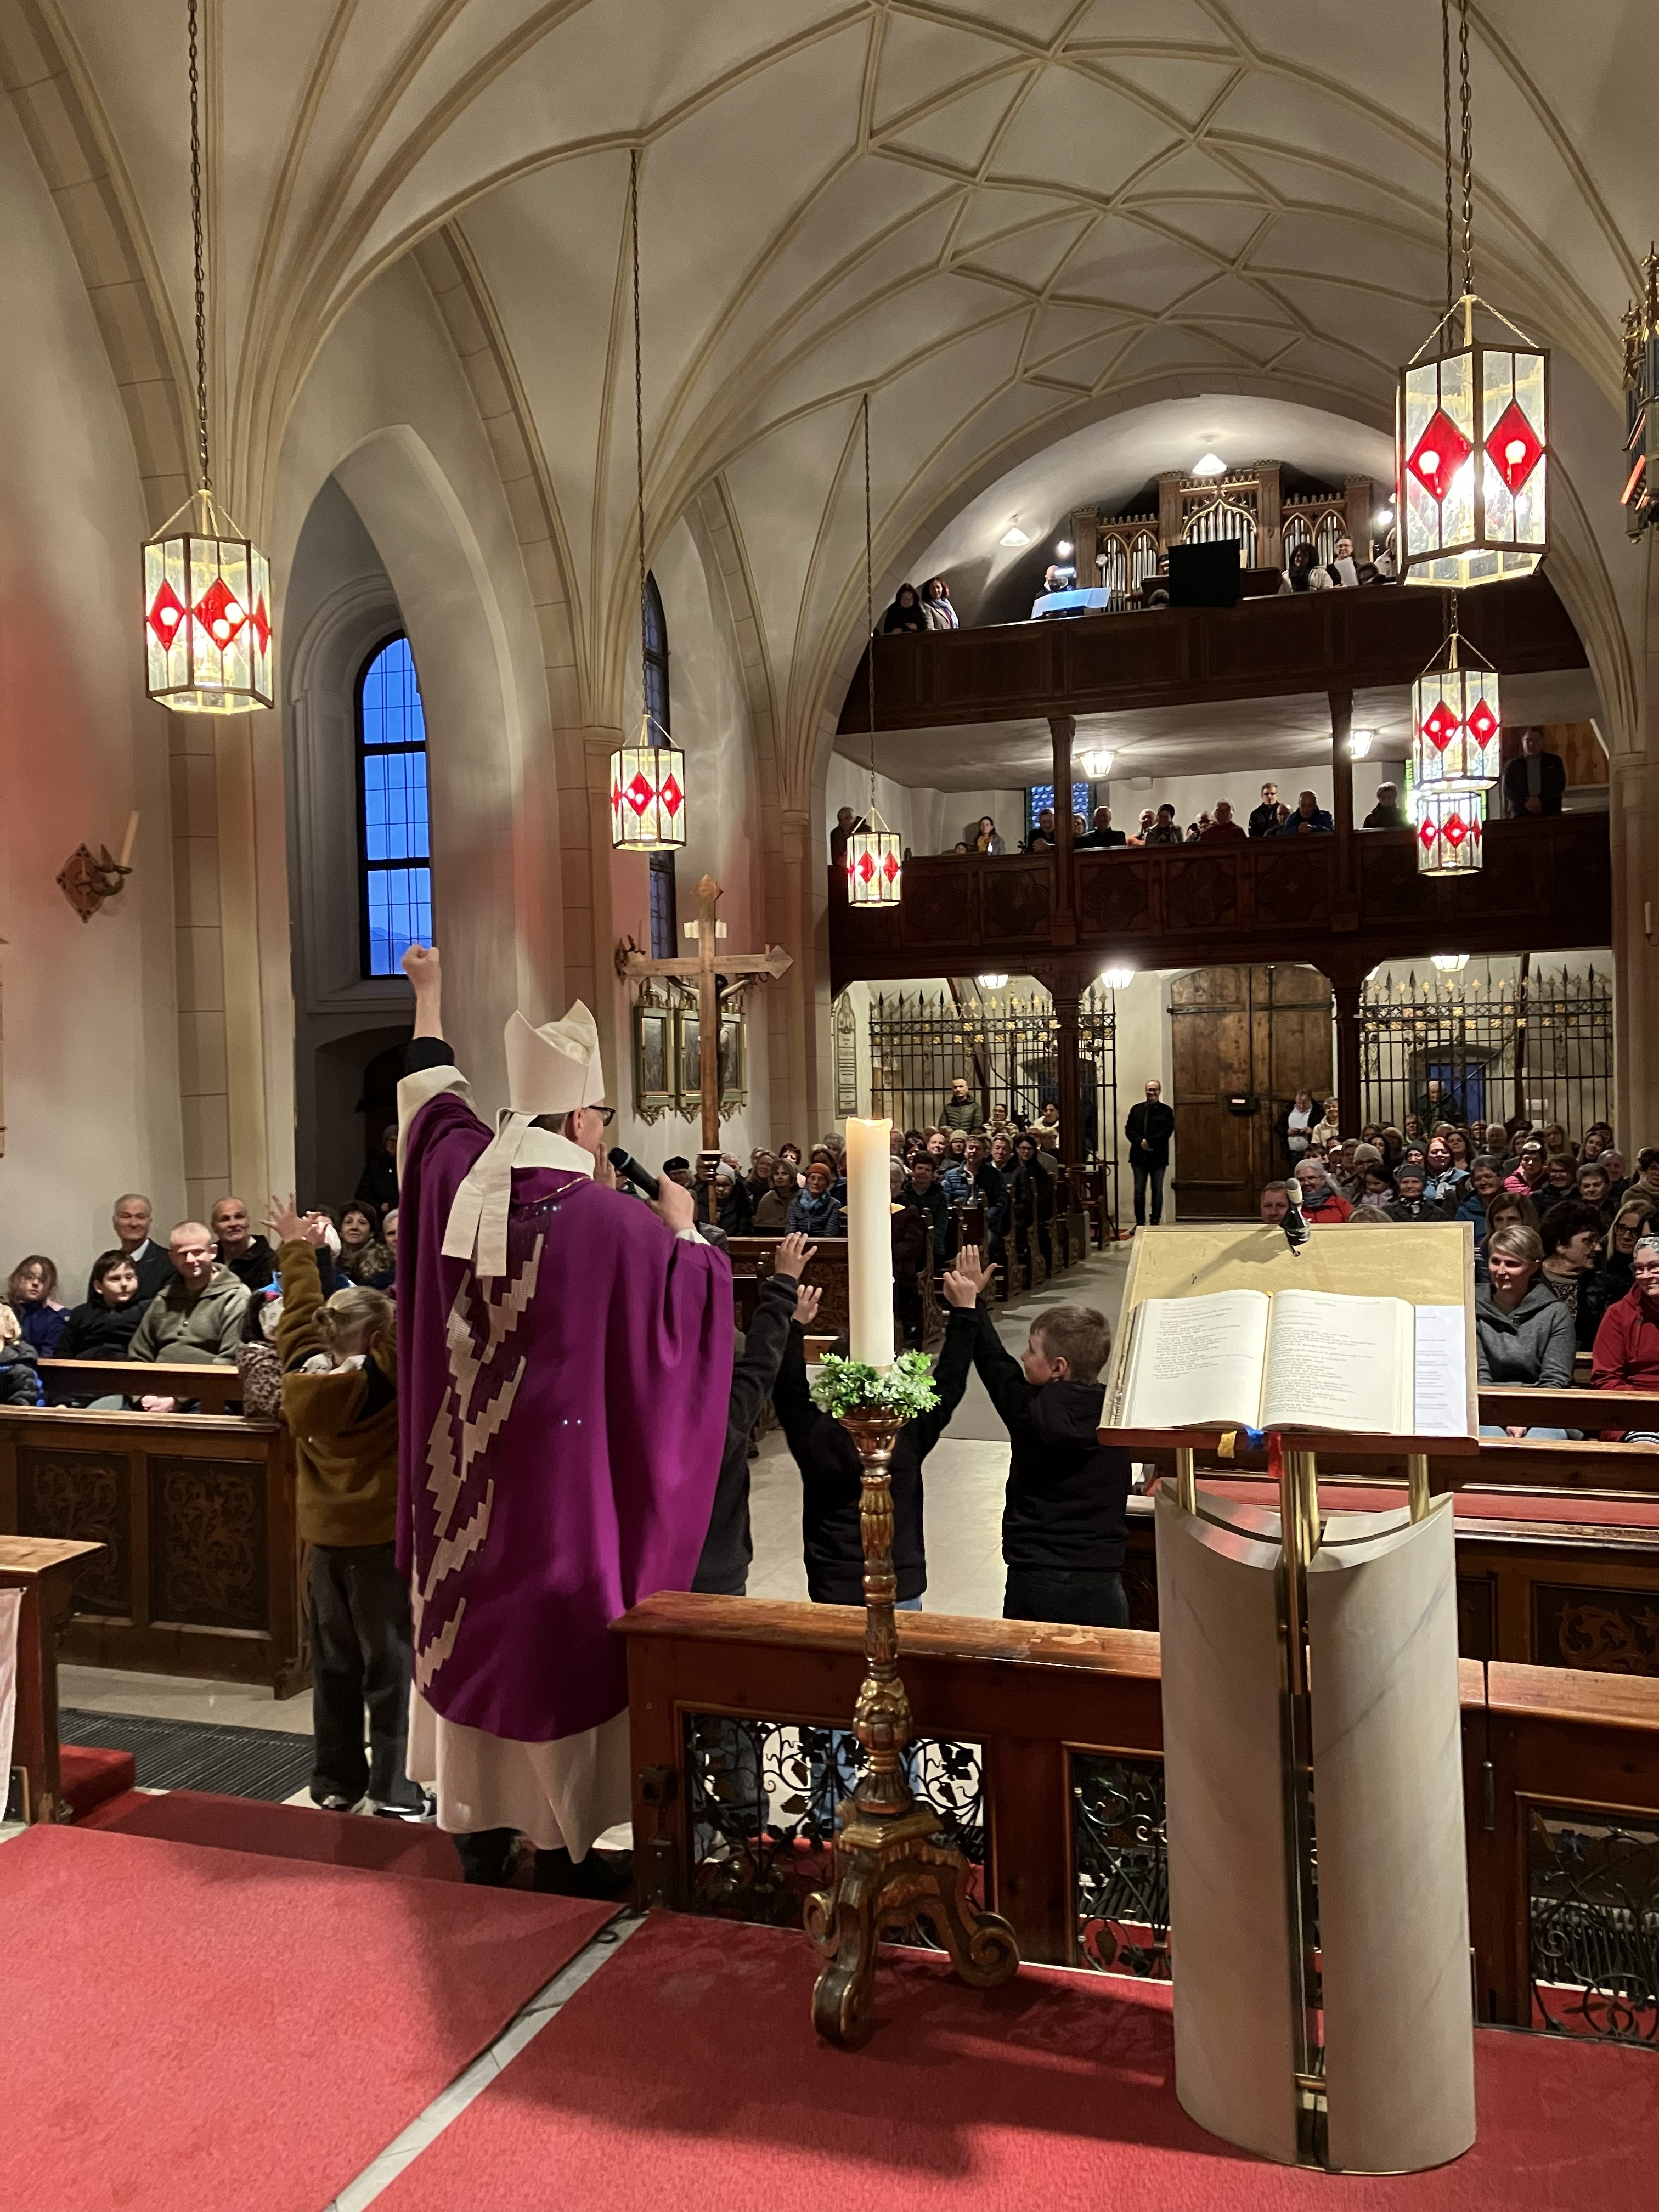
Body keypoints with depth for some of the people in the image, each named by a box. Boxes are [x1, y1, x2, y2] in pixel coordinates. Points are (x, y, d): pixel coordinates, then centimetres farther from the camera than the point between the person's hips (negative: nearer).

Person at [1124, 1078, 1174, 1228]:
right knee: (1139, 1191, 2)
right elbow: (1129, 1129, 3)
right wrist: (1140, 1142, -13)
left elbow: (1167, 1131, -8)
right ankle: (1140, 1223, 6)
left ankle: (1155, 1223, 7)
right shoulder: (1136, 1109, 10)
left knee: (1157, 1190, 2)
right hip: (1139, 1156, 2)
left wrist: (1149, 1141, -16)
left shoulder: (1167, 1111, 2)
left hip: (1158, 1157, -2)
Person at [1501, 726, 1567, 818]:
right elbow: (1507, 789, 2)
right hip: (1520, 815, -1)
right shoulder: (1513, 765, 11)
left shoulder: (1554, 761, 12)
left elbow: (1560, 785, 4)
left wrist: (1541, 800, -12)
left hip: (1550, 814, 1)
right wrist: (1525, 803, -14)